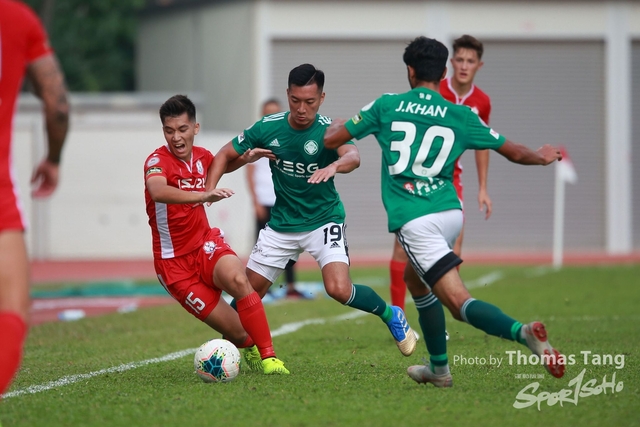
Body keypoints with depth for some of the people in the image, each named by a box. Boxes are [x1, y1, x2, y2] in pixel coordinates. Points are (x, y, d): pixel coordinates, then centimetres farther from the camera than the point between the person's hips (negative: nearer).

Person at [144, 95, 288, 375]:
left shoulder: (201, 157, 4)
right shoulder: (157, 161, -17)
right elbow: (158, 192, -41)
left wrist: (246, 158, 10)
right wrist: (203, 196, -55)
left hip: (206, 245, 4)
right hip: (175, 263, -4)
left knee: (237, 279, -33)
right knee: (238, 333, -10)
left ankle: (268, 357, -27)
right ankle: (251, 349, 27)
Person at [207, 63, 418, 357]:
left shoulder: (329, 130, -19)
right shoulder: (268, 128, -10)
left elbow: (353, 156, -39)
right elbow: (226, 155, 2)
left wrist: (335, 165, -62)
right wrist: (208, 192, -15)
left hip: (324, 221, -3)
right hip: (281, 225, 3)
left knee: (339, 289, -23)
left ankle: (391, 315, 4)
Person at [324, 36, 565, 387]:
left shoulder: (386, 106, 4)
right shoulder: (460, 116, 8)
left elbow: (331, 140, 11)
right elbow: (513, 152, 15)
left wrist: (336, 125, 36)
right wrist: (542, 158, 37)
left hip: (413, 222, -4)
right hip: (450, 212, 5)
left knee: (458, 301, -12)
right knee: (414, 279, 31)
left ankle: (522, 332, -39)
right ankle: (438, 368, 33)